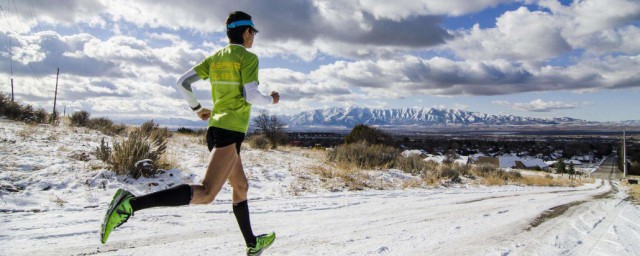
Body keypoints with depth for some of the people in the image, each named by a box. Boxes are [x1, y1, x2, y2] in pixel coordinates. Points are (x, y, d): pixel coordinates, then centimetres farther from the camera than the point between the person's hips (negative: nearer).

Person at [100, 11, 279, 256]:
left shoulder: (215, 57, 15)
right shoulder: (248, 57, -4)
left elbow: (182, 82, 10)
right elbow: (251, 96, -14)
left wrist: (197, 108, 23)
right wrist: (271, 100, 6)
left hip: (215, 129, 9)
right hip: (230, 132, -9)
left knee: (241, 187, 20)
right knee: (205, 193, -20)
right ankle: (131, 203, -31)